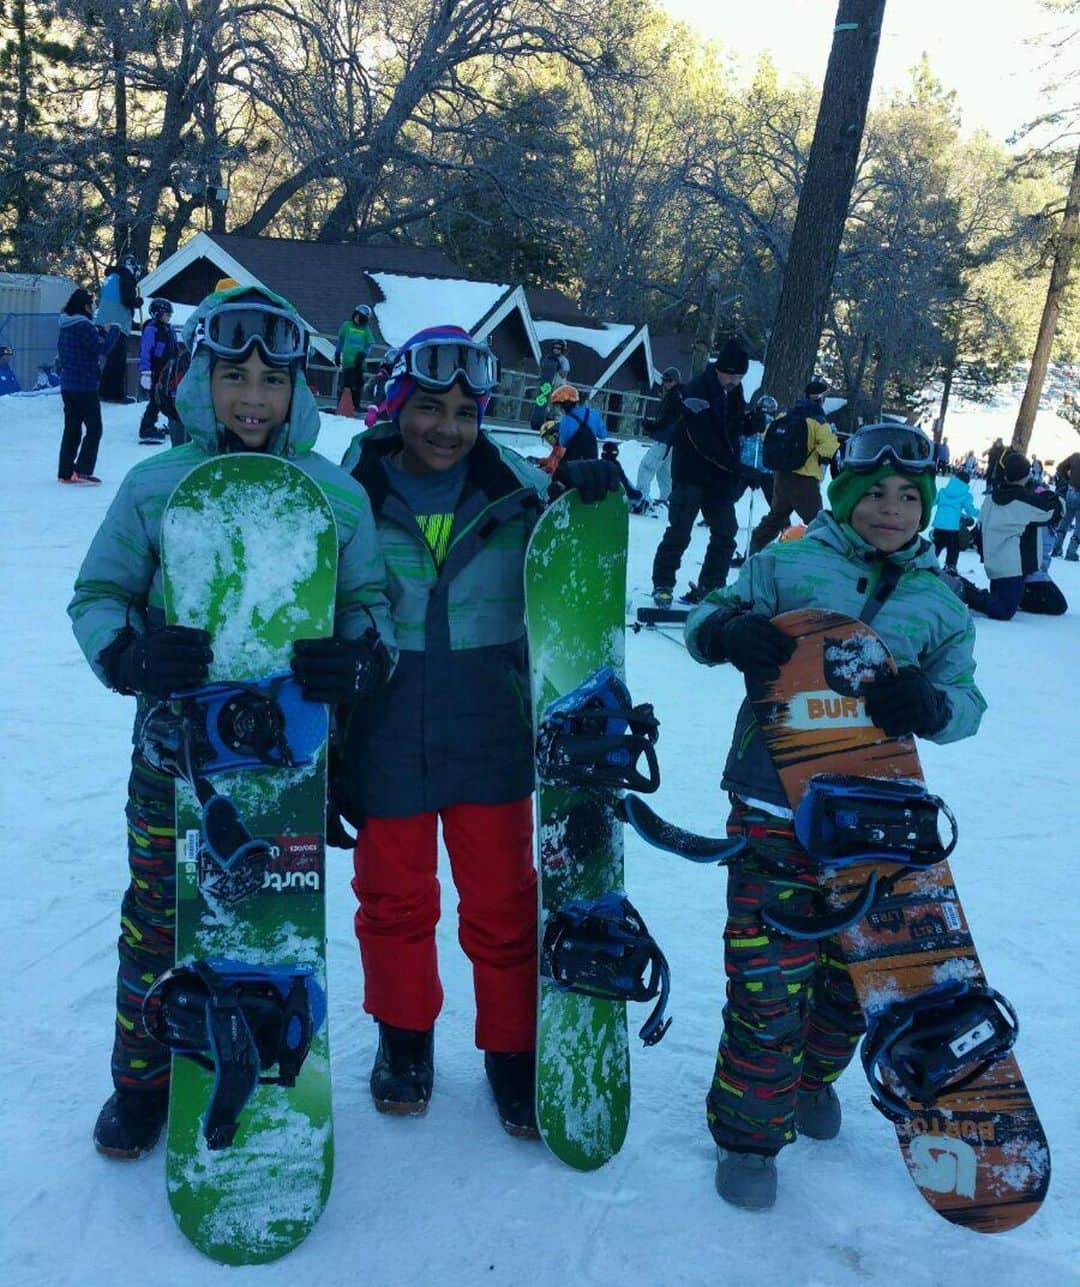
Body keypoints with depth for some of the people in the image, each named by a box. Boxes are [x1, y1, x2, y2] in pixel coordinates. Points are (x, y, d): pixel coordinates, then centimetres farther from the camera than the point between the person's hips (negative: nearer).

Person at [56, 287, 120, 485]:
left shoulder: (65, 326, 12)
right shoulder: (84, 326, -16)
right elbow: (102, 349, -20)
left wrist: (100, 332, 14)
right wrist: (114, 331, -5)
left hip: (67, 385, 8)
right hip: (85, 386, -8)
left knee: (71, 429, 12)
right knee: (94, 429, -1)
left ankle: (65, 472, 12)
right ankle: (82, 470, -7)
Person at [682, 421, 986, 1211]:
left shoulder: (940, 603, 8)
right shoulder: (786, 564, 0)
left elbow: (966, 700, 4)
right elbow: (706, 620, 2)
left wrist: (932, 706, -20)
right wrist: (729, 630, -22)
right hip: (775, 809, -3)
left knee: (853, 969, 17)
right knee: (771, 975, -5)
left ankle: (814, 1073, 47)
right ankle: (750, 1130, 18)